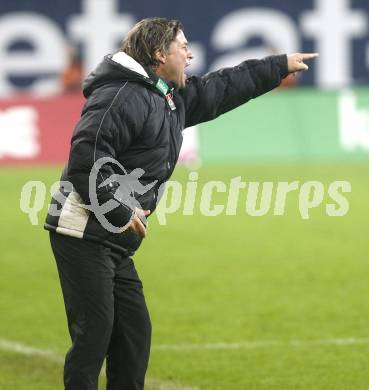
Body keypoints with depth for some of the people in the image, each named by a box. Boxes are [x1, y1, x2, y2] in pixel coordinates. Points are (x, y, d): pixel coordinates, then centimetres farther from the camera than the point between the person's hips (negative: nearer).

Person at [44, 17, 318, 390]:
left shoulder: (173, 99, 18)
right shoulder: (123, 95, -14)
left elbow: (224, 88, 32)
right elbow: (86, 153, -24)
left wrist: (281, 66, 38)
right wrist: (119, 211, -21)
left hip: (116, 240, 10)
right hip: (85, 234, -10)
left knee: (135, 332, 10)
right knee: (94, 334, -11)